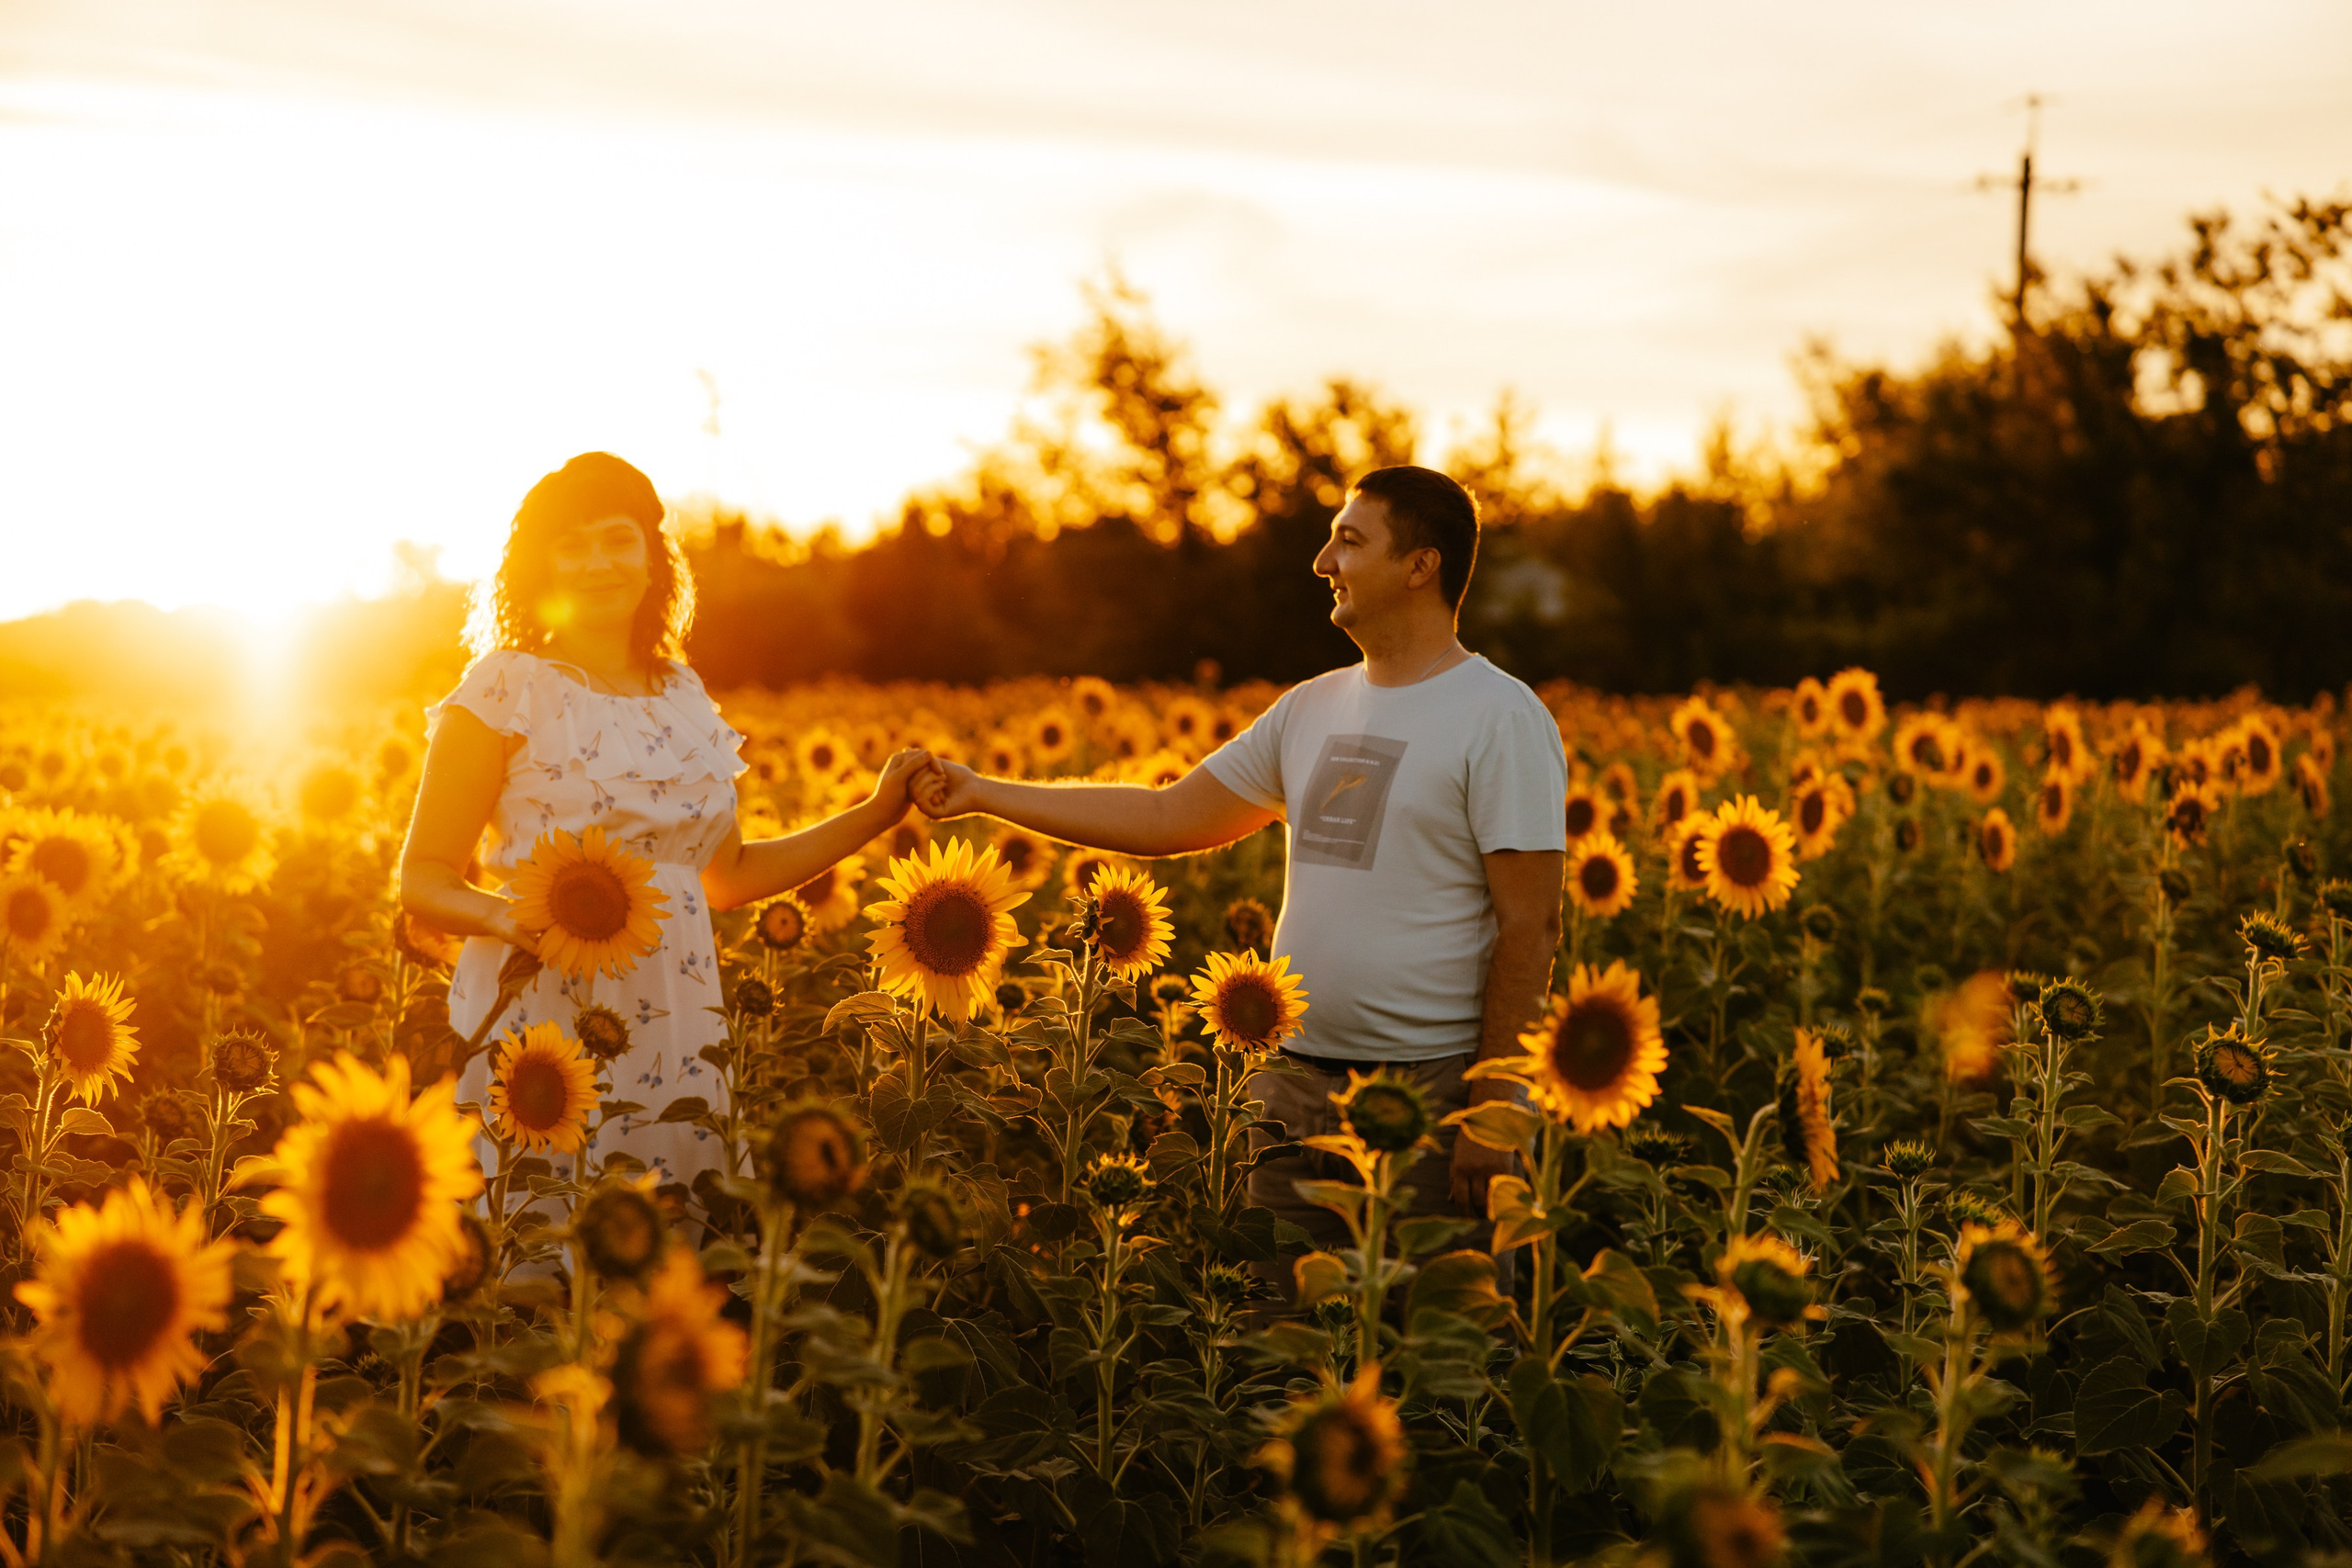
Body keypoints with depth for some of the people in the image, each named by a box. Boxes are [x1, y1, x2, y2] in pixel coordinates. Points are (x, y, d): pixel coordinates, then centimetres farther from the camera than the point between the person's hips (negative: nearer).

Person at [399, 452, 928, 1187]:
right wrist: (504, 916, -24)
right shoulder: (507, 687, -5)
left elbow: (727, 875, 21)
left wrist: (877, 812, 16)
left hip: (669, 1020, 5)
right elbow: (423, 879, -4)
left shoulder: (682, 693, 12)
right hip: (542, 1014, -5)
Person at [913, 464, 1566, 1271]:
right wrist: (980, 793, 15)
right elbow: (1169, 818, 16)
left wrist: (1494, 1111, -16)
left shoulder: (1503, 719, -9)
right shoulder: (1312, 709, 12)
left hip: (1432, 1087, -6)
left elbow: (1530, 926, -12)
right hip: (1297, 1082, 7)